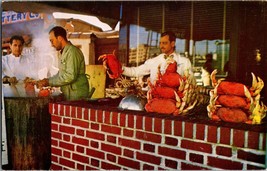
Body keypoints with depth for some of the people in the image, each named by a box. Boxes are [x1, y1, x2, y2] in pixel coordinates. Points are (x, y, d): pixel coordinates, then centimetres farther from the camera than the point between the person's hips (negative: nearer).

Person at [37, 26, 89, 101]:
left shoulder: (73, 51, -16)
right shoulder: (62, 53, 16)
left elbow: (71, 76, -23)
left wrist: (49, 82, -17)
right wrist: (47, 80, 6)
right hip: (67, 95, 9)